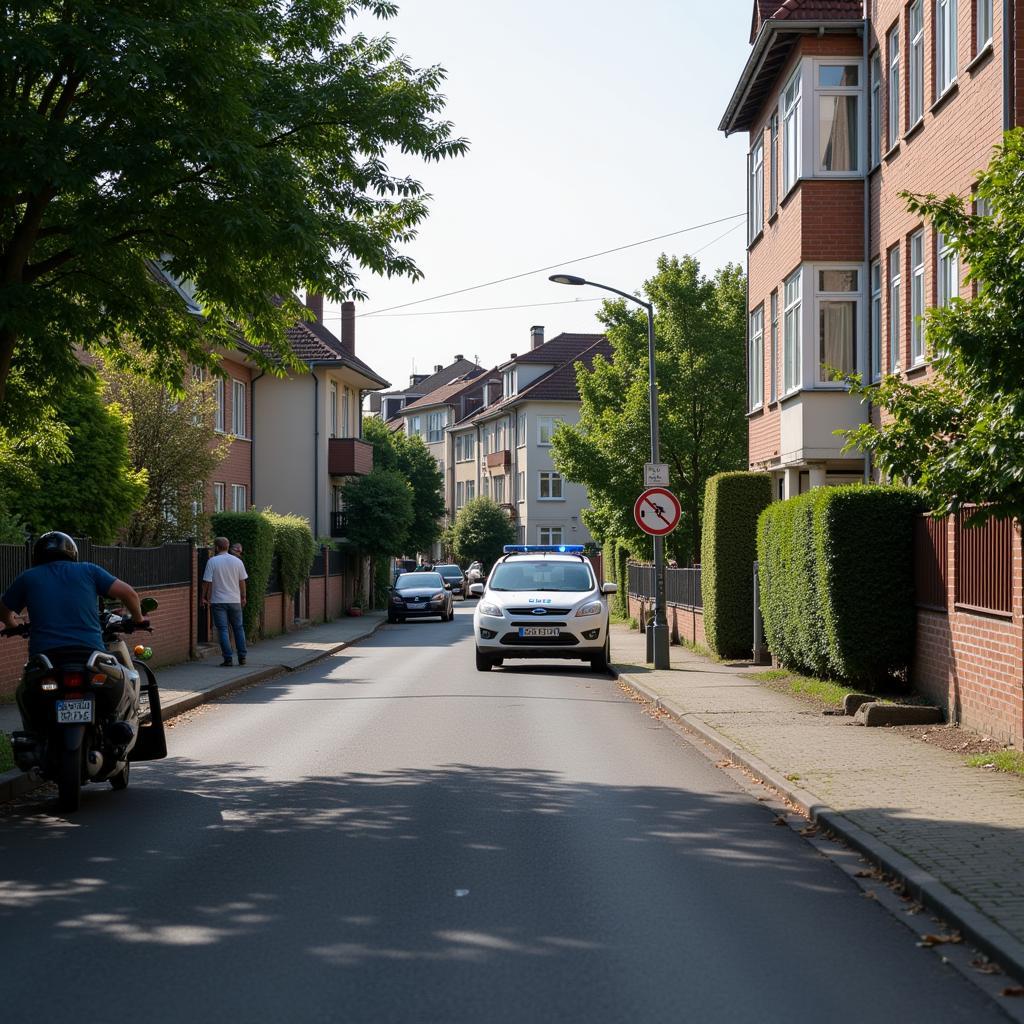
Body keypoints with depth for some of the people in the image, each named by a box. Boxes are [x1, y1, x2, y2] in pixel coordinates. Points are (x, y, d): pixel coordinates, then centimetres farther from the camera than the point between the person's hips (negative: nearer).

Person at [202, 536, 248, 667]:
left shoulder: (212, 561, -8)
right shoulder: (237, 561, 2)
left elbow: (207, 582, -8)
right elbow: (242, 581, 7)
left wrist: (204, 597, 3)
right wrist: (243, 597, 17)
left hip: (218, 601, -3)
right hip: (235, 601, 3)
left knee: (223, 629, -1)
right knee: (238, 628, 12)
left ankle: (228, 658, -5)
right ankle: (242, 657, 11)